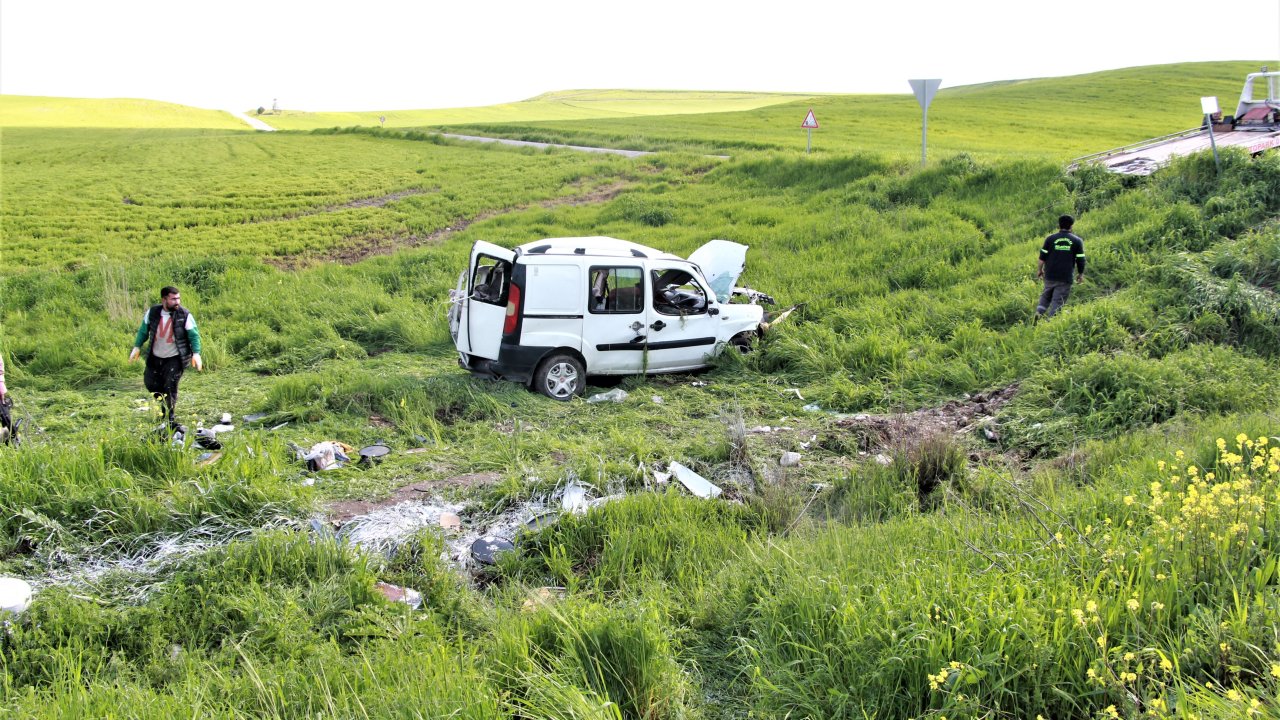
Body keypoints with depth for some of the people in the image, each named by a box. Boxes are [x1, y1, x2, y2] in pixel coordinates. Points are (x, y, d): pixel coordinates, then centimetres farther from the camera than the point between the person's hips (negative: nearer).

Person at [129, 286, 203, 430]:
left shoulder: (185, 315, -13)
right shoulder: (153, 312, -6)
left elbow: (194, 335, -11)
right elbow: (144, 330, 7)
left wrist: (196, 353, -22)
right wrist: (137, 347, 4)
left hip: (175, 359, -4)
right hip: (155, 357, 4)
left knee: (170, 386, -9)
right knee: (150, 383, 8)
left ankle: (170, 419, 5)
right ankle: (166, 404, 36)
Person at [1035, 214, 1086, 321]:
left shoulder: (1050, 239, 3)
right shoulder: (1077, 241, 0)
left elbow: (1043, 256, 4)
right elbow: (1080, 260, 0)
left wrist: (1040, 269, 16)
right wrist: (1080, 274, 13)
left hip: (1050, 275, 2)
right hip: (1066, 277, -2)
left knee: (1046, 296, 17)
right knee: (1058, 300, 0)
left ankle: (1039, 312, -4)